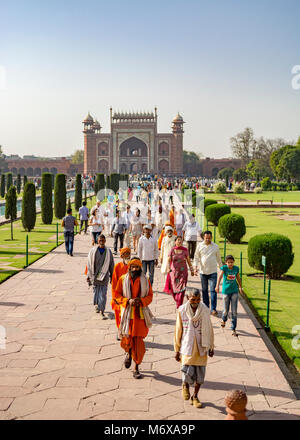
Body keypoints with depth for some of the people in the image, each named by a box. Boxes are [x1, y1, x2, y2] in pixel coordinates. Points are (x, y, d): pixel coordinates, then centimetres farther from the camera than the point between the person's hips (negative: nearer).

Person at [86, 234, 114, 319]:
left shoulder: (108, 251, 2)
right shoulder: (93, 251, -2)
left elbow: (111, 265, 10)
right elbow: (89, 264, 3)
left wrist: (112, 276, 12)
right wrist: (88, 276, 3)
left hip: (104, 276, 0)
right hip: (94, 275, 0)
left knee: (103, 294, -4)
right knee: (96, 292, 10)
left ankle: (102, 311, -2)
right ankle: (97, 305, 36)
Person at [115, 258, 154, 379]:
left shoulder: (145, 280, 0)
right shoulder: (123, 279, -1)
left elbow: (150, 296, 4)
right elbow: (117, 295, 1)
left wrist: (141, 300, -16)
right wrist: (128, 301, -15)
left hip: (140, 314, 0)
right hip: (127, 313, 0)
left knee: (138, 341, -1)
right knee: (127, 339, 0)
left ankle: (136, 368, 11)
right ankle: (129, 353, 38)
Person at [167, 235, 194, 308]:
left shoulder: (185, 250, -1)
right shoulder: (172, 250, -1)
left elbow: (188, 261, 7)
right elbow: (169, 260, -4)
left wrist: (191, 270, 9)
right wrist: (168, 268, -21)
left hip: (183, 271, -1)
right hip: (174, 271, 1)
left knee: (181, 288, -10)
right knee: (174, 288, 8)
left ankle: (179, 306, -5)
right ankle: (177, 301, 37)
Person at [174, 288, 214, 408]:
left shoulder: (205, 310, -4)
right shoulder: (182, 311, -6)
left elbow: (209, 329, 7)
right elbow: (178, 331, 1)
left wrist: (211, 347, 11)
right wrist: (177, 350, 4)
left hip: (201, 348, 2)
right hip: (187, 347, -2)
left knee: (200, 374, 7)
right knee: (188, 372, -12)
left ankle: (195, 396, 29)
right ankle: (185, 385, 23)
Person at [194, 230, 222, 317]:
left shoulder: (215, 246, 2)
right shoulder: (200, 246, 1)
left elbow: (218, 258, 13)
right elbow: (196, 257, 4)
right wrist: (195, 267, -10)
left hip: (213, 272, -1)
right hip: (203, 271, 1)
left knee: (213, 290, -6)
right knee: (204, 290, 10)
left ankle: (213, 309, -3)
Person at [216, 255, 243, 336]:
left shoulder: (236, 268, -2)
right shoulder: (224, 268, -13)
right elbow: (220, 276, -29)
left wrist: (240, 287, 25)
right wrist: (217, 286, -45)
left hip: (234, 291, 2)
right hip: (226, 291, -2)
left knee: (234, 311, -1)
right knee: (226, 310, 10)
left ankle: (233, 329, 7)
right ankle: (224, 320, 43)